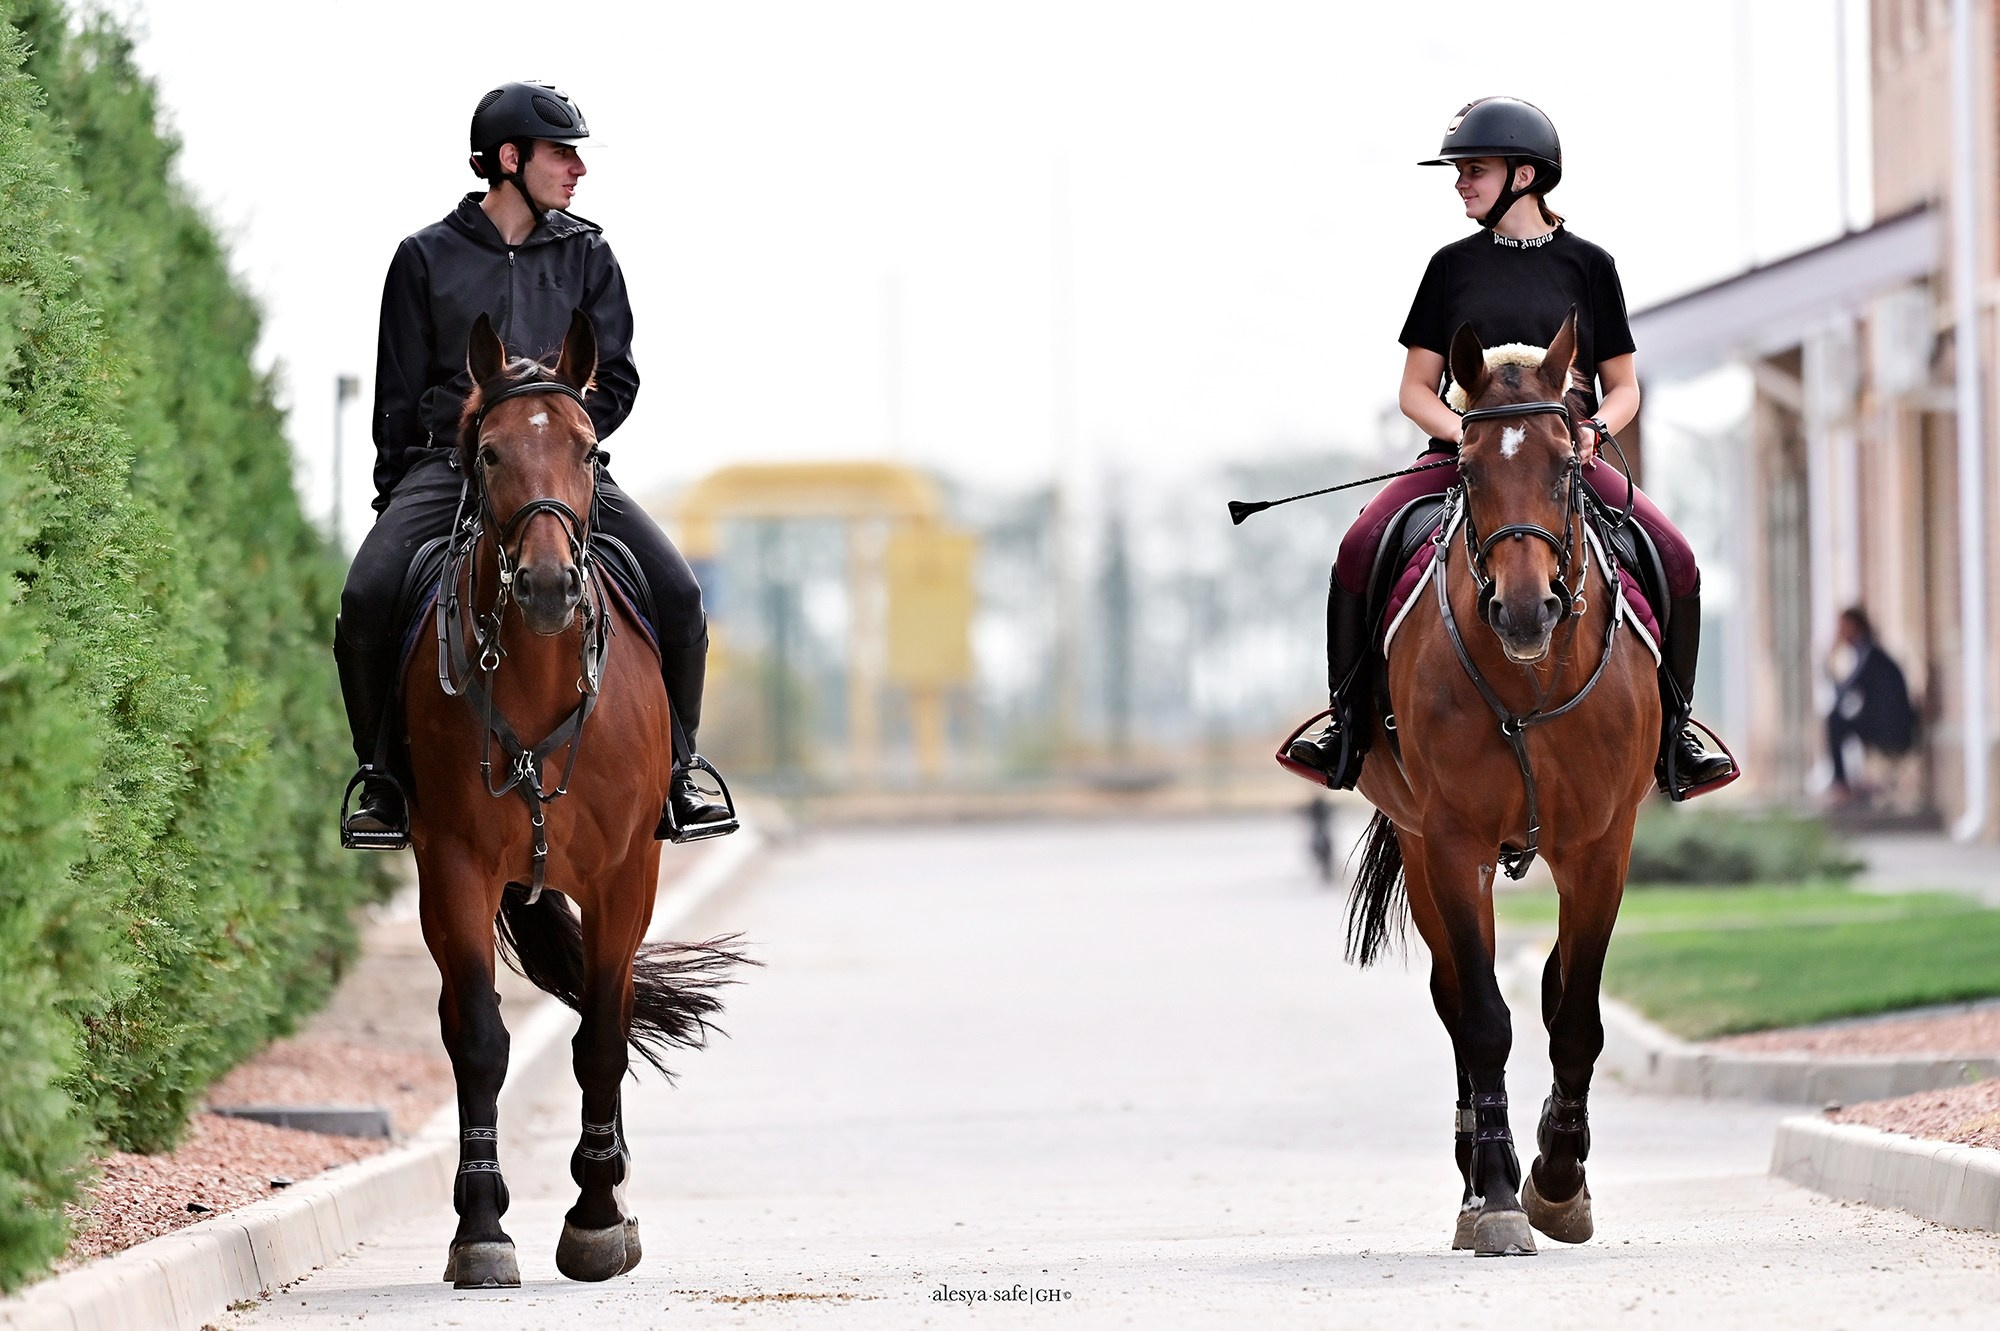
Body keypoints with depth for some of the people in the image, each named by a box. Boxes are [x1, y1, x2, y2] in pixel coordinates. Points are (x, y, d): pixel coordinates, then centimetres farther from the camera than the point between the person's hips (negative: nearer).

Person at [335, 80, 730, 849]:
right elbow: (398, 396, 9)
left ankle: (673, 770, 3)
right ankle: (382, 780, -8)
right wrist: (395, 499, 2)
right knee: (367, 597, -26)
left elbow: (616, 378, 9)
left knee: (676, 595, -17)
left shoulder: (586, 256, 12)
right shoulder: (427, 259, 7)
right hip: (449, 460, -2)